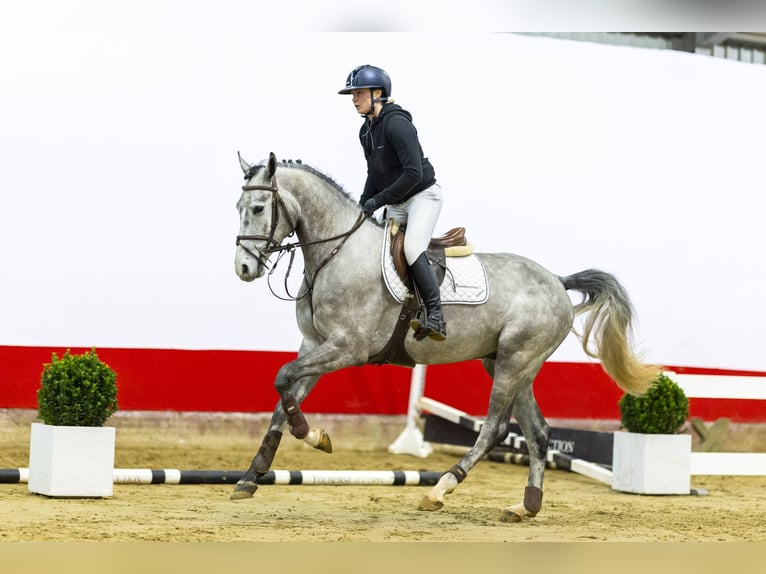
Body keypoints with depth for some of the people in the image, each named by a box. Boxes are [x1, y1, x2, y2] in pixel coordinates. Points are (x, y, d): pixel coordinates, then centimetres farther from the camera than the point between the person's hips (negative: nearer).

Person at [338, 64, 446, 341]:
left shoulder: (397, 124, -21)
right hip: (396, 204, 10)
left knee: (412, 249, -25)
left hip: (423, 195, -10)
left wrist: (379, 200, -22)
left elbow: (413, 173, -26)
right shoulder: (366, 131, 7)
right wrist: (362, 206, 7)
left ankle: (436, 318, -23)